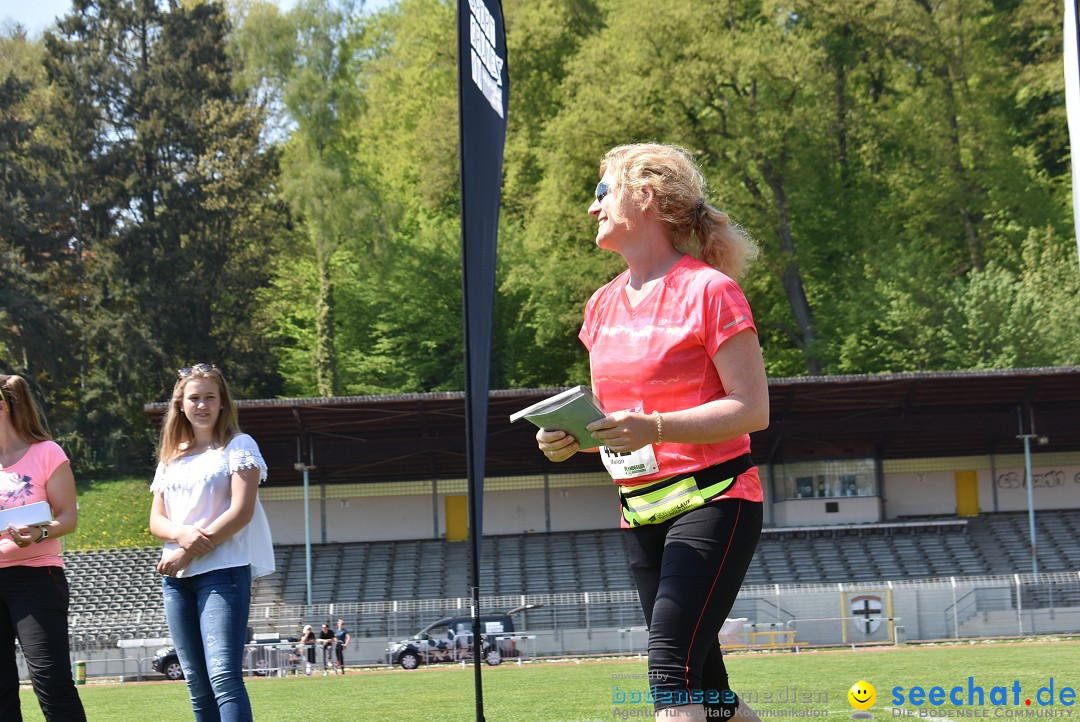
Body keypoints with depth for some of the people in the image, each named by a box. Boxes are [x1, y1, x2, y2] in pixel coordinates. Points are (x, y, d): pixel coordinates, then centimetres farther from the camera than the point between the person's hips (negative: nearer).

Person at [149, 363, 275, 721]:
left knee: (224, 675, -19)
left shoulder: (238, 447, 1)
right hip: (176, 575, 6)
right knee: (197, 682, 6)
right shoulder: (171, 457, 17)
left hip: (224, 570, -6)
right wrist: (183, 534, -12)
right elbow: (156, 520, 12)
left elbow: (241, 511, -9)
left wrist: (189, 553, -12)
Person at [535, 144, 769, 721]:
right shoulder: (603, 305, 12)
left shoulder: (709, 290, -10)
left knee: (671, 661, -21)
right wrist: (568, 436, -1)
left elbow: (752, 409, -14)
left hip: (712, 499, -7)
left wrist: (654, 427, -26)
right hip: (640, 511, 8)